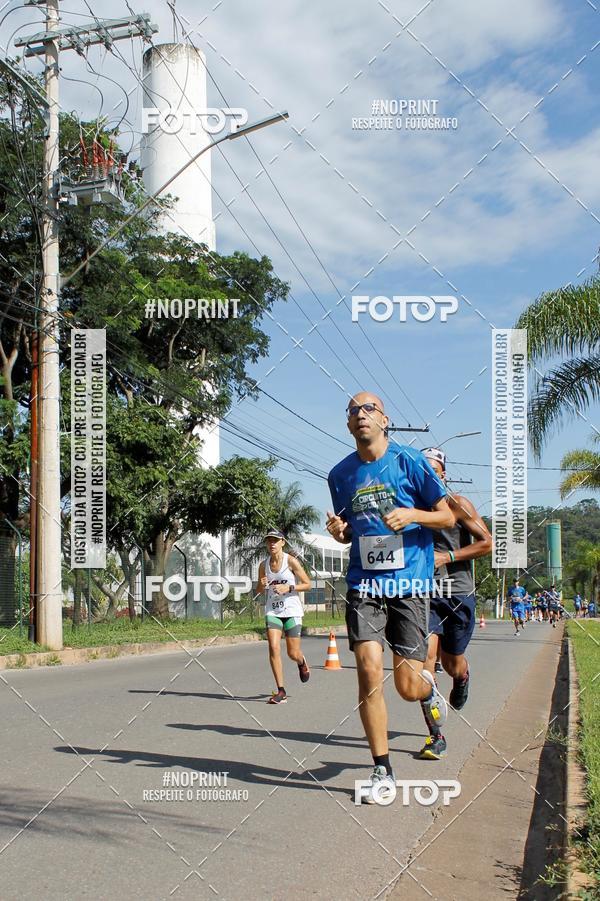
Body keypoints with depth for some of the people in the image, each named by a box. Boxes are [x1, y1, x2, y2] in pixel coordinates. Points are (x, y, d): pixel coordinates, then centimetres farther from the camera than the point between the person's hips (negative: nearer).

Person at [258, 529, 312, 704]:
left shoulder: (291, 561, -8)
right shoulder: (264, 565, 3)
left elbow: (308, 584, -5)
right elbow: (259, 590, 16)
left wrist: (288, 588, -18)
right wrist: (262, 585, -7)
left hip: (291, 610, -3)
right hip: (272, 611, 3)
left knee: (293, 653, 3)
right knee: (273, 647, -15)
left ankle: (302, 663, 42)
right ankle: (281, 691, -9)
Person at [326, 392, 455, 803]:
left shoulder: (409, 461, -3)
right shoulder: (340, 474, 9)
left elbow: (447, 517, 1)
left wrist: (412, 514, -18)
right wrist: (339, 531, -2)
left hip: (410, 582, -2)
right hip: (364, 581, 3)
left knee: (408, 687, -4)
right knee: (369, 670, -11)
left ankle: (429, 688, 35)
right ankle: (382, 772, 2)